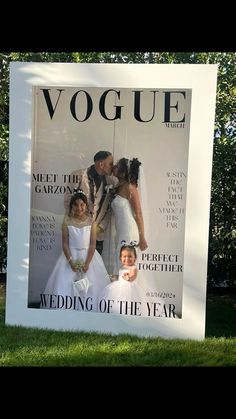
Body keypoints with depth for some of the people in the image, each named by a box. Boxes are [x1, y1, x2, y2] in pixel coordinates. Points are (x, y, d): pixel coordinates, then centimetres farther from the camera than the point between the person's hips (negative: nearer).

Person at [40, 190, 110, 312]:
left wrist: (87, 263, -14)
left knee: (90, 286, -2)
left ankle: (88, 309, 9)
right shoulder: (67, 222, -3)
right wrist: (71, 262, -13)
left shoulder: (91, 222, -2)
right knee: (65, 283, -4)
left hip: (88, 256, 0)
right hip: (71, 255, 0)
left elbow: (93, 244, -5)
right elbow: (65, 244, -4)